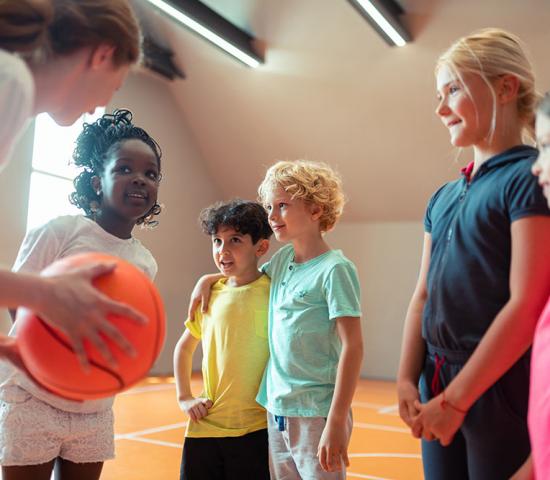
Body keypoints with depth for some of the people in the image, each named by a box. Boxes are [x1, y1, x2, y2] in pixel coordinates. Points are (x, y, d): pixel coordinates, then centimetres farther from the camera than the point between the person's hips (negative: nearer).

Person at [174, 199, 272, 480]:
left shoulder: (272, 295, -10)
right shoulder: (210, 295, 4)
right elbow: (184, 347, 19)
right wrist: (184, 397, 9)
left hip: (255, 431, -4)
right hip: (204, 427, 4)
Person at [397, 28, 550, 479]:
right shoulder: (443, 197, 11)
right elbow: (423, 295, 11)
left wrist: (455, 399, -16)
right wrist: (408, 379, 0)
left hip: (503, 389, -6)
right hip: (439, 387, 7)